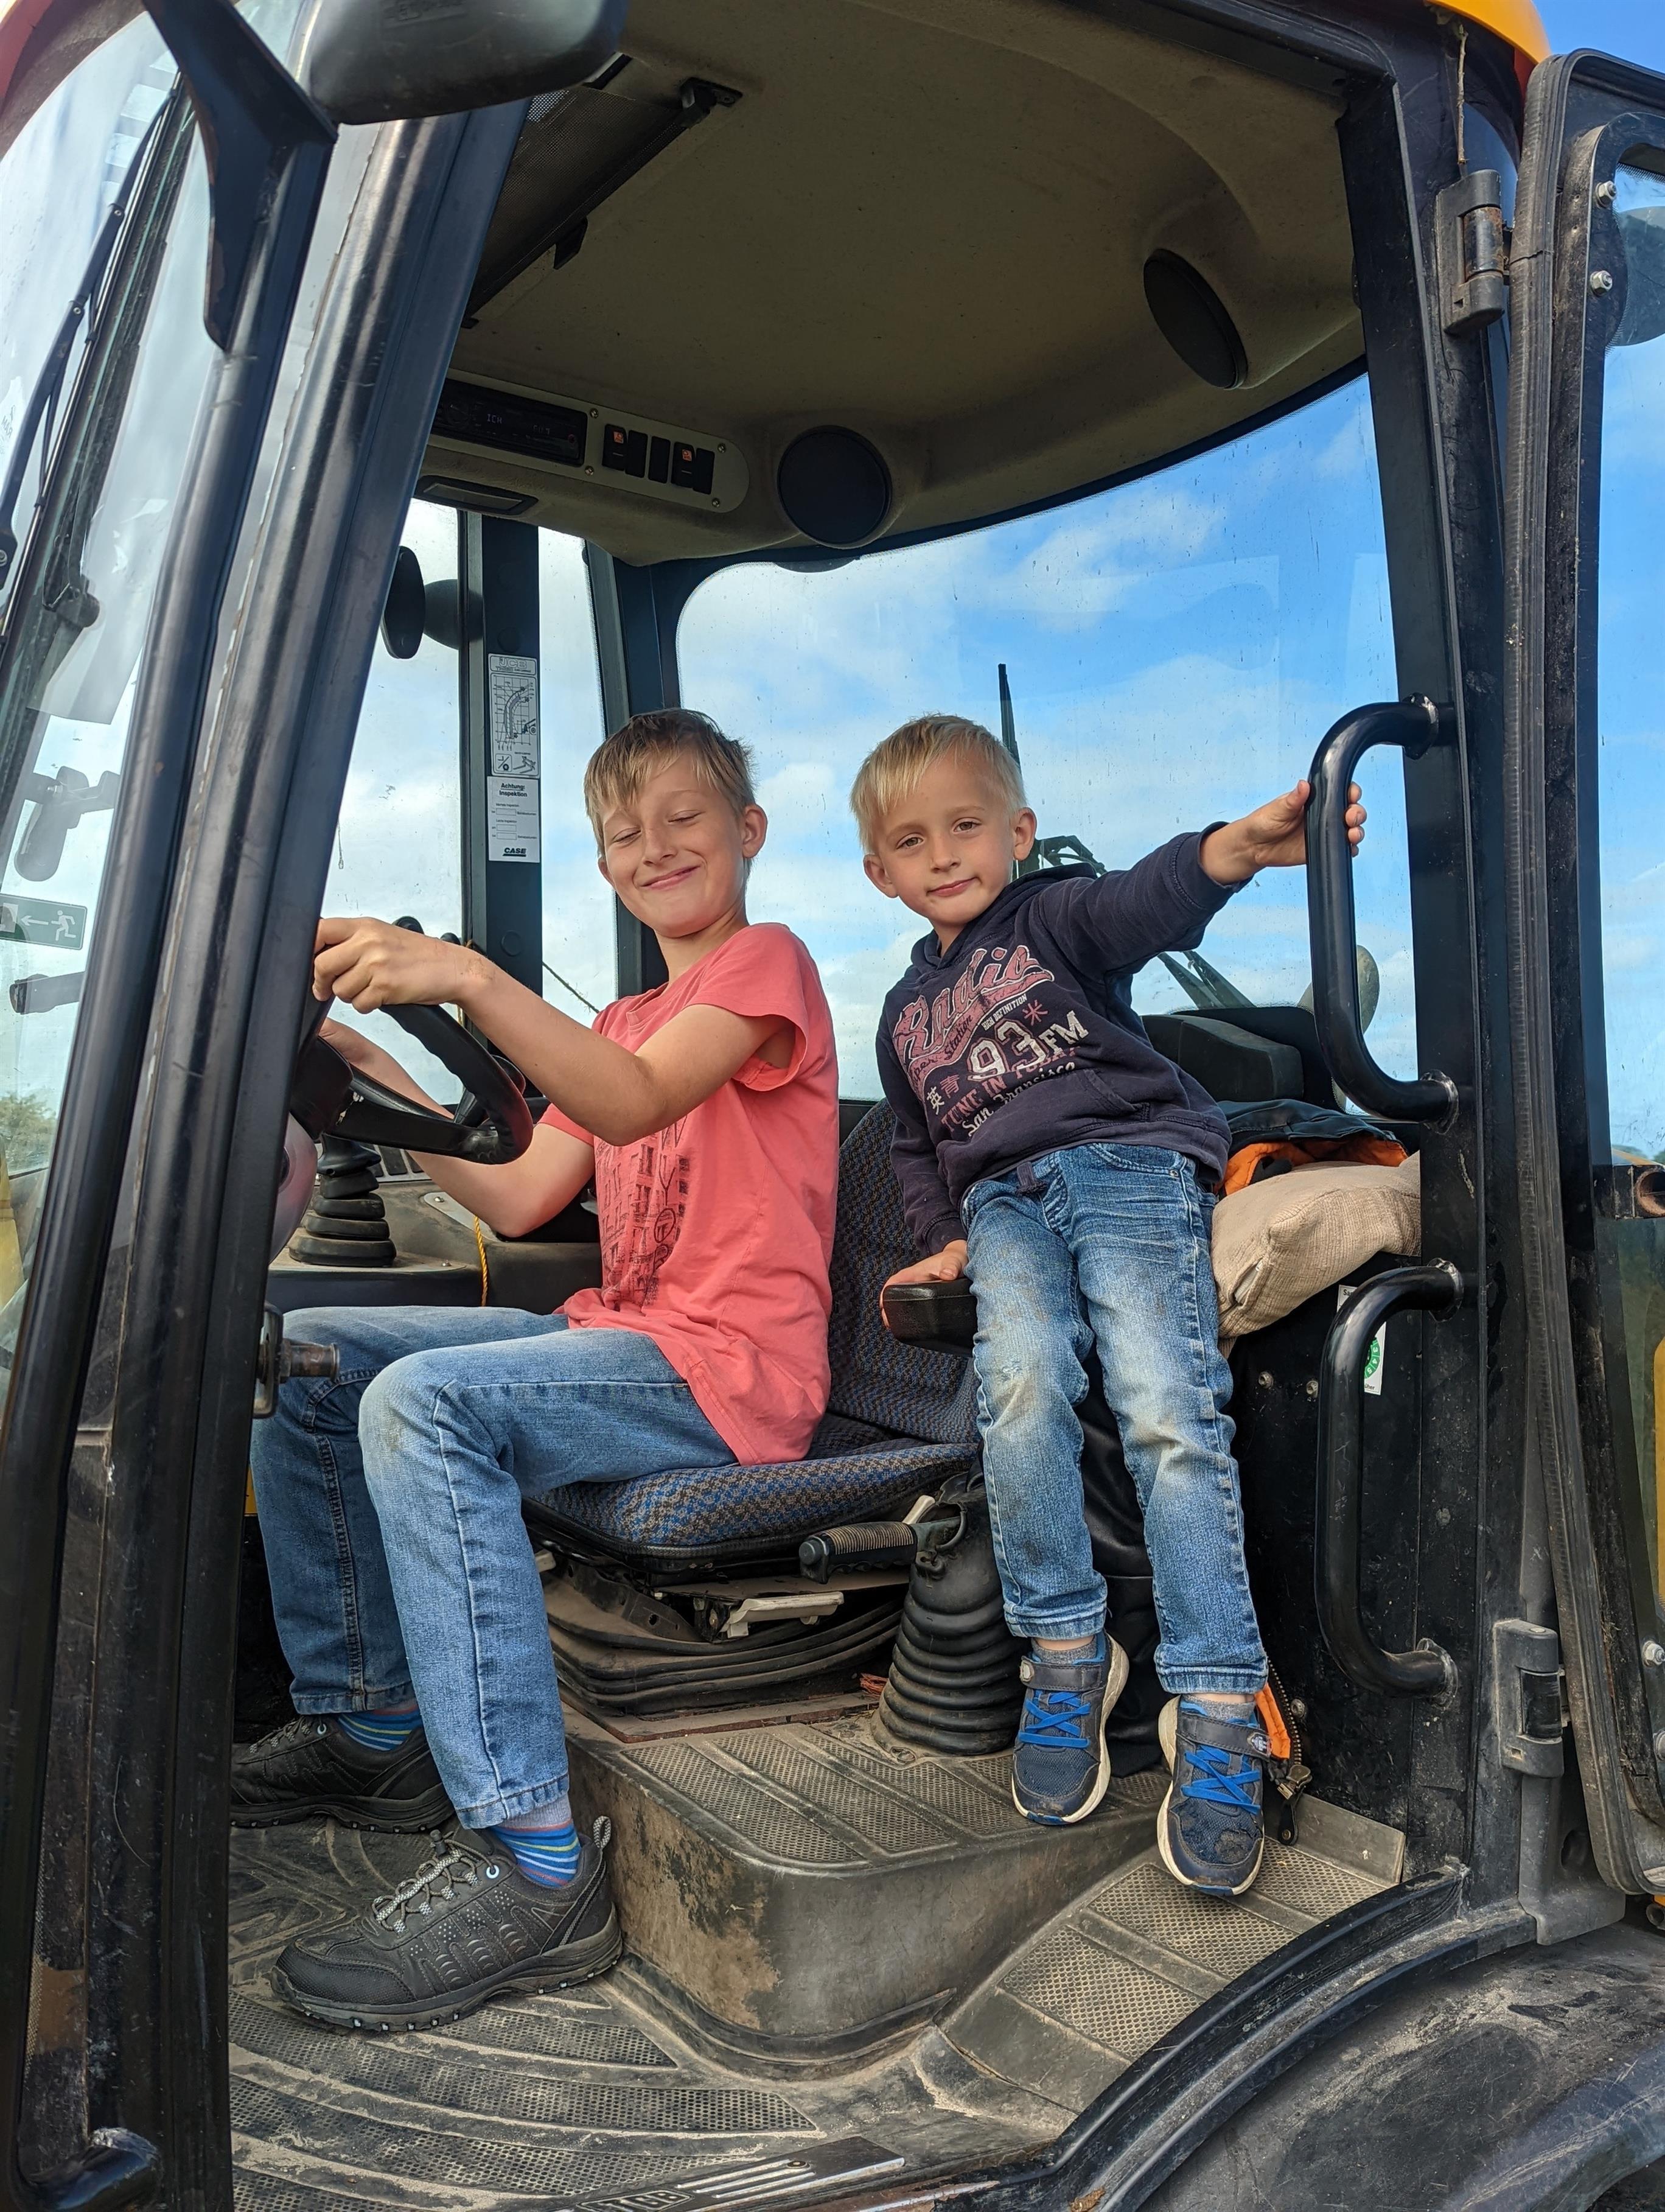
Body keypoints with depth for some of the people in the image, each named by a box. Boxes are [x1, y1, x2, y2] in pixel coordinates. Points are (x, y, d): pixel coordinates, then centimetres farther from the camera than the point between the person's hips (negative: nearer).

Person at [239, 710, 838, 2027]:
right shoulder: (626, 1024, 25)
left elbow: (638, 1103, -22)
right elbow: (518, 1201, 13)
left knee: (426, 1401, -30)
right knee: (307, 1362, 3)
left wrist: (465, 977, -35)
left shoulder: (765, 965, -1)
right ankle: (368, 1729, 12)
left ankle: (533, 1862, -28)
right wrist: (372, 1067, 6)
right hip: (615, 1337, 9)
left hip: (730, 1369, -8)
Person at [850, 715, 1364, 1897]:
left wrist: (1238, 847, -36)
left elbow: (1147, 902, -14)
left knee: (1168, 1409, -23)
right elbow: (917, 1147, 36)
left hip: (1131, 1159, -3)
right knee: (1021, 1382, -27)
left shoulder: (1056, 915, 8)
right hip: (1004, 1199, 4)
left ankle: (1219, 1710, -16)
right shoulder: (908, 1013, 26)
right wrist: (946, 1241, 17)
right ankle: (1065, 1652, -11)